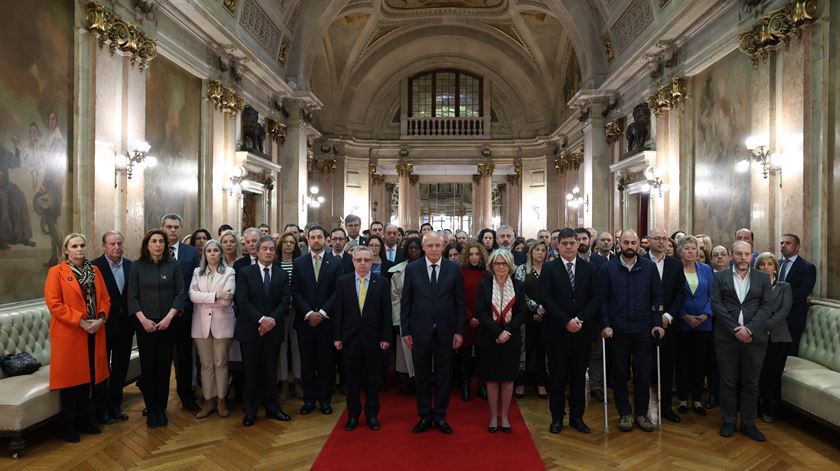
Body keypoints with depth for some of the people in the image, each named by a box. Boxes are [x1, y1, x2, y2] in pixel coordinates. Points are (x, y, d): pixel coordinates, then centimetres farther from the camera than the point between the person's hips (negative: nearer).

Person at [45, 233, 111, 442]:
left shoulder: (94, 270, 11)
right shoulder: (56, 272, -4)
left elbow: (105, 298, 10)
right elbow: (54, 303, -12)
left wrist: (101, 319, -8)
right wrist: (80, 321, -17)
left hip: (93, 333, 5)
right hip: (68, 334, -5)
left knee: (87, 377, 12)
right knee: (70, 379, 3)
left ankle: (85, 421, 25)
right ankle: (68, 427, 15)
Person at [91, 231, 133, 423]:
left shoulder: (131, 266, 3)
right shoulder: (95, 266, -11)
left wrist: (133, 319, 0)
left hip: (125, 325, 4)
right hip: (104, 325, -4)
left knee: (121, 367, 13)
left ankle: (115, 405, 28)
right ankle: (101, 408, 23)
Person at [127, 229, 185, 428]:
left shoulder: (173, 265, 2)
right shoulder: (137, 266, 2)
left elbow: (180, 293, 0)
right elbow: (132, 296, 0)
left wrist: (169, 317, -11)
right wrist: (143, 319, -11)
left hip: (167, 323, 0)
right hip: (145, 324, 0)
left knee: (164, 366, 4)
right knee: (147, 366, 4)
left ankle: (161, 409, 16)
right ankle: (151, 409, 17)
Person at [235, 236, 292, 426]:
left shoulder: (282, 274, 6)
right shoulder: (246, 273, -1)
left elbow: (285, 301, 0)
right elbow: (242, 301, -10)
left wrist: (272, 319, -14)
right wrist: (261, 319, -17)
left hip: (273, 330, 2)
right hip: (250, 330, -2)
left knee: (271, 371, 9)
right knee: (252, 371, 6)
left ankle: (272, 408, 21)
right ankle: (250, 411, 18)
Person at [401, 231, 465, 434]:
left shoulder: (454, 269, -1)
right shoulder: (412, 268, -1)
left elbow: (460, 302, 1)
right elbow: (405, 301, 1)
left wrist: (459, 331, -2)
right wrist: (406, 330, -2)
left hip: (445, 331, 0)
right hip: (420, 331, 0)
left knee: (443, 376, 10)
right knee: (422, 376, 11)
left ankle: (440, 415, 26)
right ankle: (425, 416, 26)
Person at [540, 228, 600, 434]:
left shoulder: (590, 269, 6)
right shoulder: (549, 268, -1)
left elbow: (595, 299, 1)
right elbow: (547, 299, -8)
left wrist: (580, 320, -12)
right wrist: (566, 322, -15)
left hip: (582, 331, 2)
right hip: (556, 331, -2)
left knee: (579, 375, 10)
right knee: (557, 375, 6)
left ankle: (577, 416, 23)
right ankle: (557, 417, 18)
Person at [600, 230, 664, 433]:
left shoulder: (649, 267, 2)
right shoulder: (608, 268, 0)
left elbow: (657, 297, 4)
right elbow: (603, 298, -1)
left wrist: (657, 323, -3)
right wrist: (605, 325, -8)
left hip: (643, 329, 1)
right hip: (617, 330, 0)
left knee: (643, 373, 6)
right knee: (620, 373, 8)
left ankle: (641, 413, 22)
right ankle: (624, 413, 20)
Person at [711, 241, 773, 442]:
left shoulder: (763, 278, 8)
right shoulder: (720, 277, 5)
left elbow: (767, 306, 0)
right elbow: (716, 304, -4)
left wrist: (749, 329, -13)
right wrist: (735, 329, -14)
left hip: (754, 338, 1)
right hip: (726, 337, -1)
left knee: (751, 383, 8)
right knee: (728, 382, 7)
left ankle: (748, 424, 21)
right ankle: (728, 422, 18)